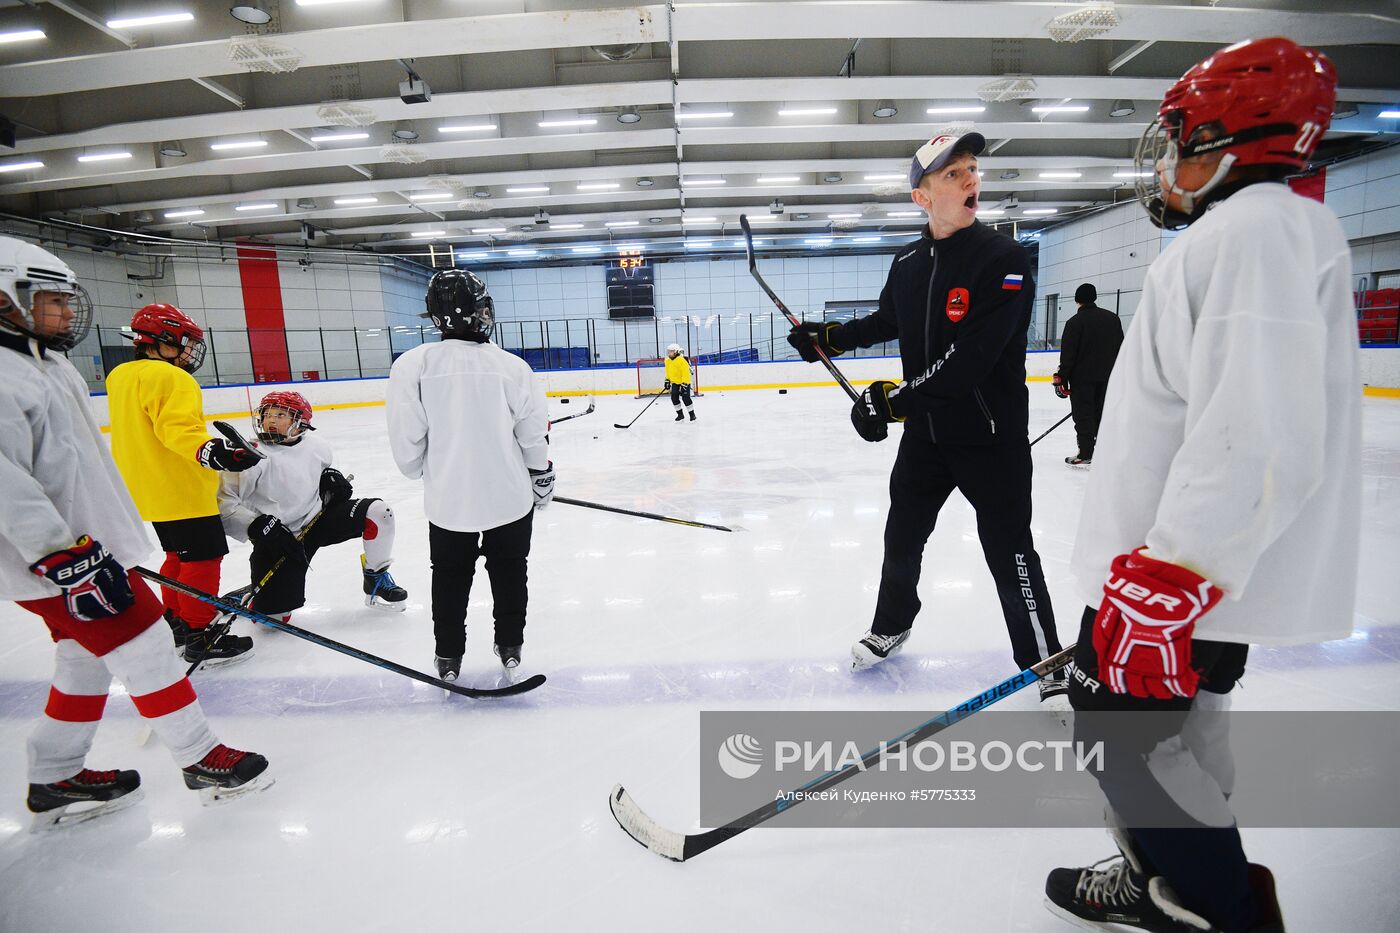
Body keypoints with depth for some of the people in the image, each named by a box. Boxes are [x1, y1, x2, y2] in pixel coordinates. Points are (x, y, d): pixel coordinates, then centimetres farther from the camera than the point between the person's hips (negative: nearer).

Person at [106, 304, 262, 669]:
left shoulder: (120, 376, 14)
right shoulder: (170, 378, -17)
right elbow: (177, 428, -33)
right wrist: (211, 450, -46)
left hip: (151, 492, 10)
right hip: (183, 491, -10)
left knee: (180, 556, 22)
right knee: (203, 559, -4)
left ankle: (176, 621, 33)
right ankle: (200, 635, 0)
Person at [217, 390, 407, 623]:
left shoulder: (316, 446, -1)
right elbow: (223, 503, -17)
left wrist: (331, 477, 2)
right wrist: (259, 527, -25)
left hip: (318, 519, 4)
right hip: (277, 539, -4)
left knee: (378, 511, -13)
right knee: (275, 613, -12)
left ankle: (377, 579, 4)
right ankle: (251, 598, 28)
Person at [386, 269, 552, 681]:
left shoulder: (411, 365, -13)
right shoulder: (512, 366, -13)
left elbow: (407, 442, -8)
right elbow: (534, 436, -7)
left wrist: (421, 473, 13)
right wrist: (542, 481, 9)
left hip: (448, 500, 0)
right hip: (510, 496, 0)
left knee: (450, 578, 18)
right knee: (510, 572, 19)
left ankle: (448, 656, 30)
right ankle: (510, 647, 32)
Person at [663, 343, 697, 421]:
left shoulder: (682, 360, -22)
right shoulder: (668, 361, 3)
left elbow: (685, 373, -24)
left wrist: (684, 384, -26)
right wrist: (667, 380, 15)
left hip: (684, 382, -7)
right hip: (674, 382, 7)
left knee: (685, 398, -13)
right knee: (674, 398, -1)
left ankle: (692, 414, 0)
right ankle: (680, 415, 12)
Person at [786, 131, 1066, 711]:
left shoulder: (1003, 258, -17)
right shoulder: (908, 262, 3)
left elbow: (970, 357, -26)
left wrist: (895, 399, -25)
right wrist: (828, 337, 15)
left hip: (991, 434, -5)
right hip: (925, 430, 6)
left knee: (1010, 555, 1)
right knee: (902, 535, 17)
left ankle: (1046, 664, 24)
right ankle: (891, 628, 42)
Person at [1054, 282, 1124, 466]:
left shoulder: (1075, 322, -11)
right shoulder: (1113, 318, 9)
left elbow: (1068, 354, -14)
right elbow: (1121, 348, 13)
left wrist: (1061, 379, -9)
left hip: (1082, 377, -6)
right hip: (1107, 377, 6)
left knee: (1083, 416, -1)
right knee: (1101, 414, 14)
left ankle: (1086, 455, -1)